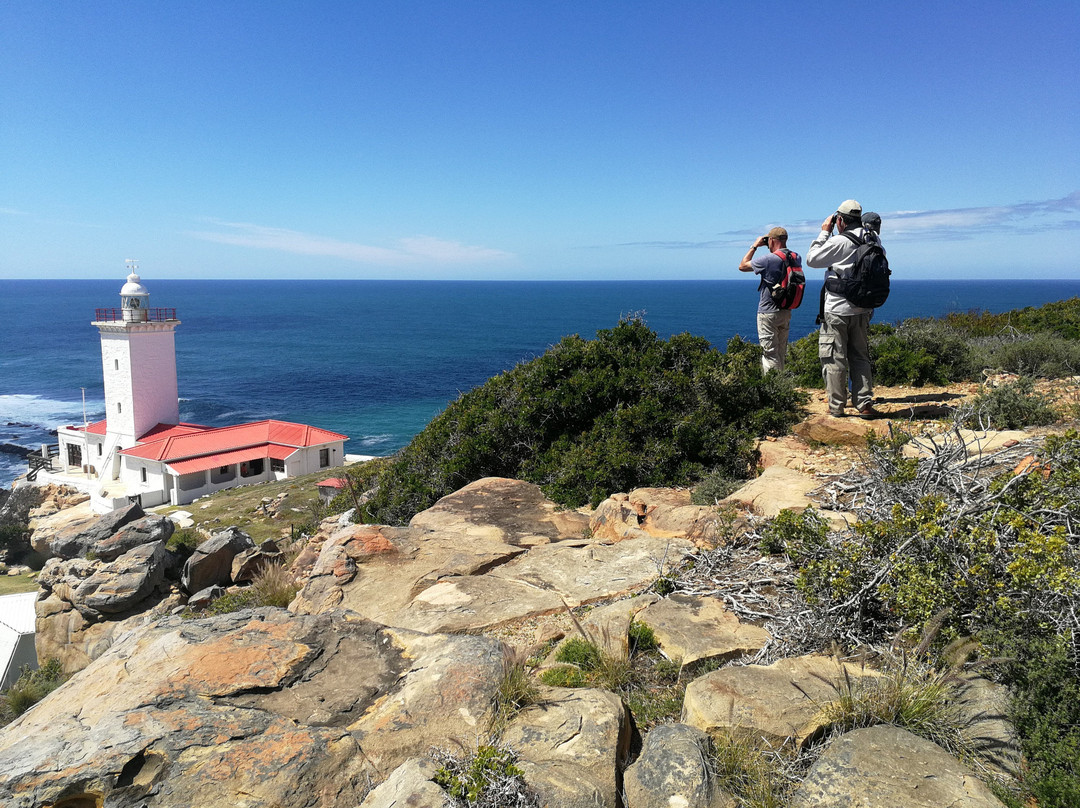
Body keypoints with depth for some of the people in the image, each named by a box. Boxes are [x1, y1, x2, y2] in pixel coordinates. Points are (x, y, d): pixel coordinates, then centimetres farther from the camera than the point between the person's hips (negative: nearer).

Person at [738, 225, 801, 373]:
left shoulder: (768, 259, -18)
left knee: (770, 354, -5)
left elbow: (742, 266, -4)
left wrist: (754, 246, 3)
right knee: (781, 354, 15)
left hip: (768, 313, -7)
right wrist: (782, 249, 16)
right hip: (786, 312, 7)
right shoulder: (796, 258, 1)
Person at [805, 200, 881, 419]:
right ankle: (864, 403, 11)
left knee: (834, 359, 2)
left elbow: (812, 259, -4)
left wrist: (824, 233, 2)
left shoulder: (839, 242, -15)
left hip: (837, 311, -6)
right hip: (862, 310, 6)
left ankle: (836, 407, 7)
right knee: (860, 357, 13)